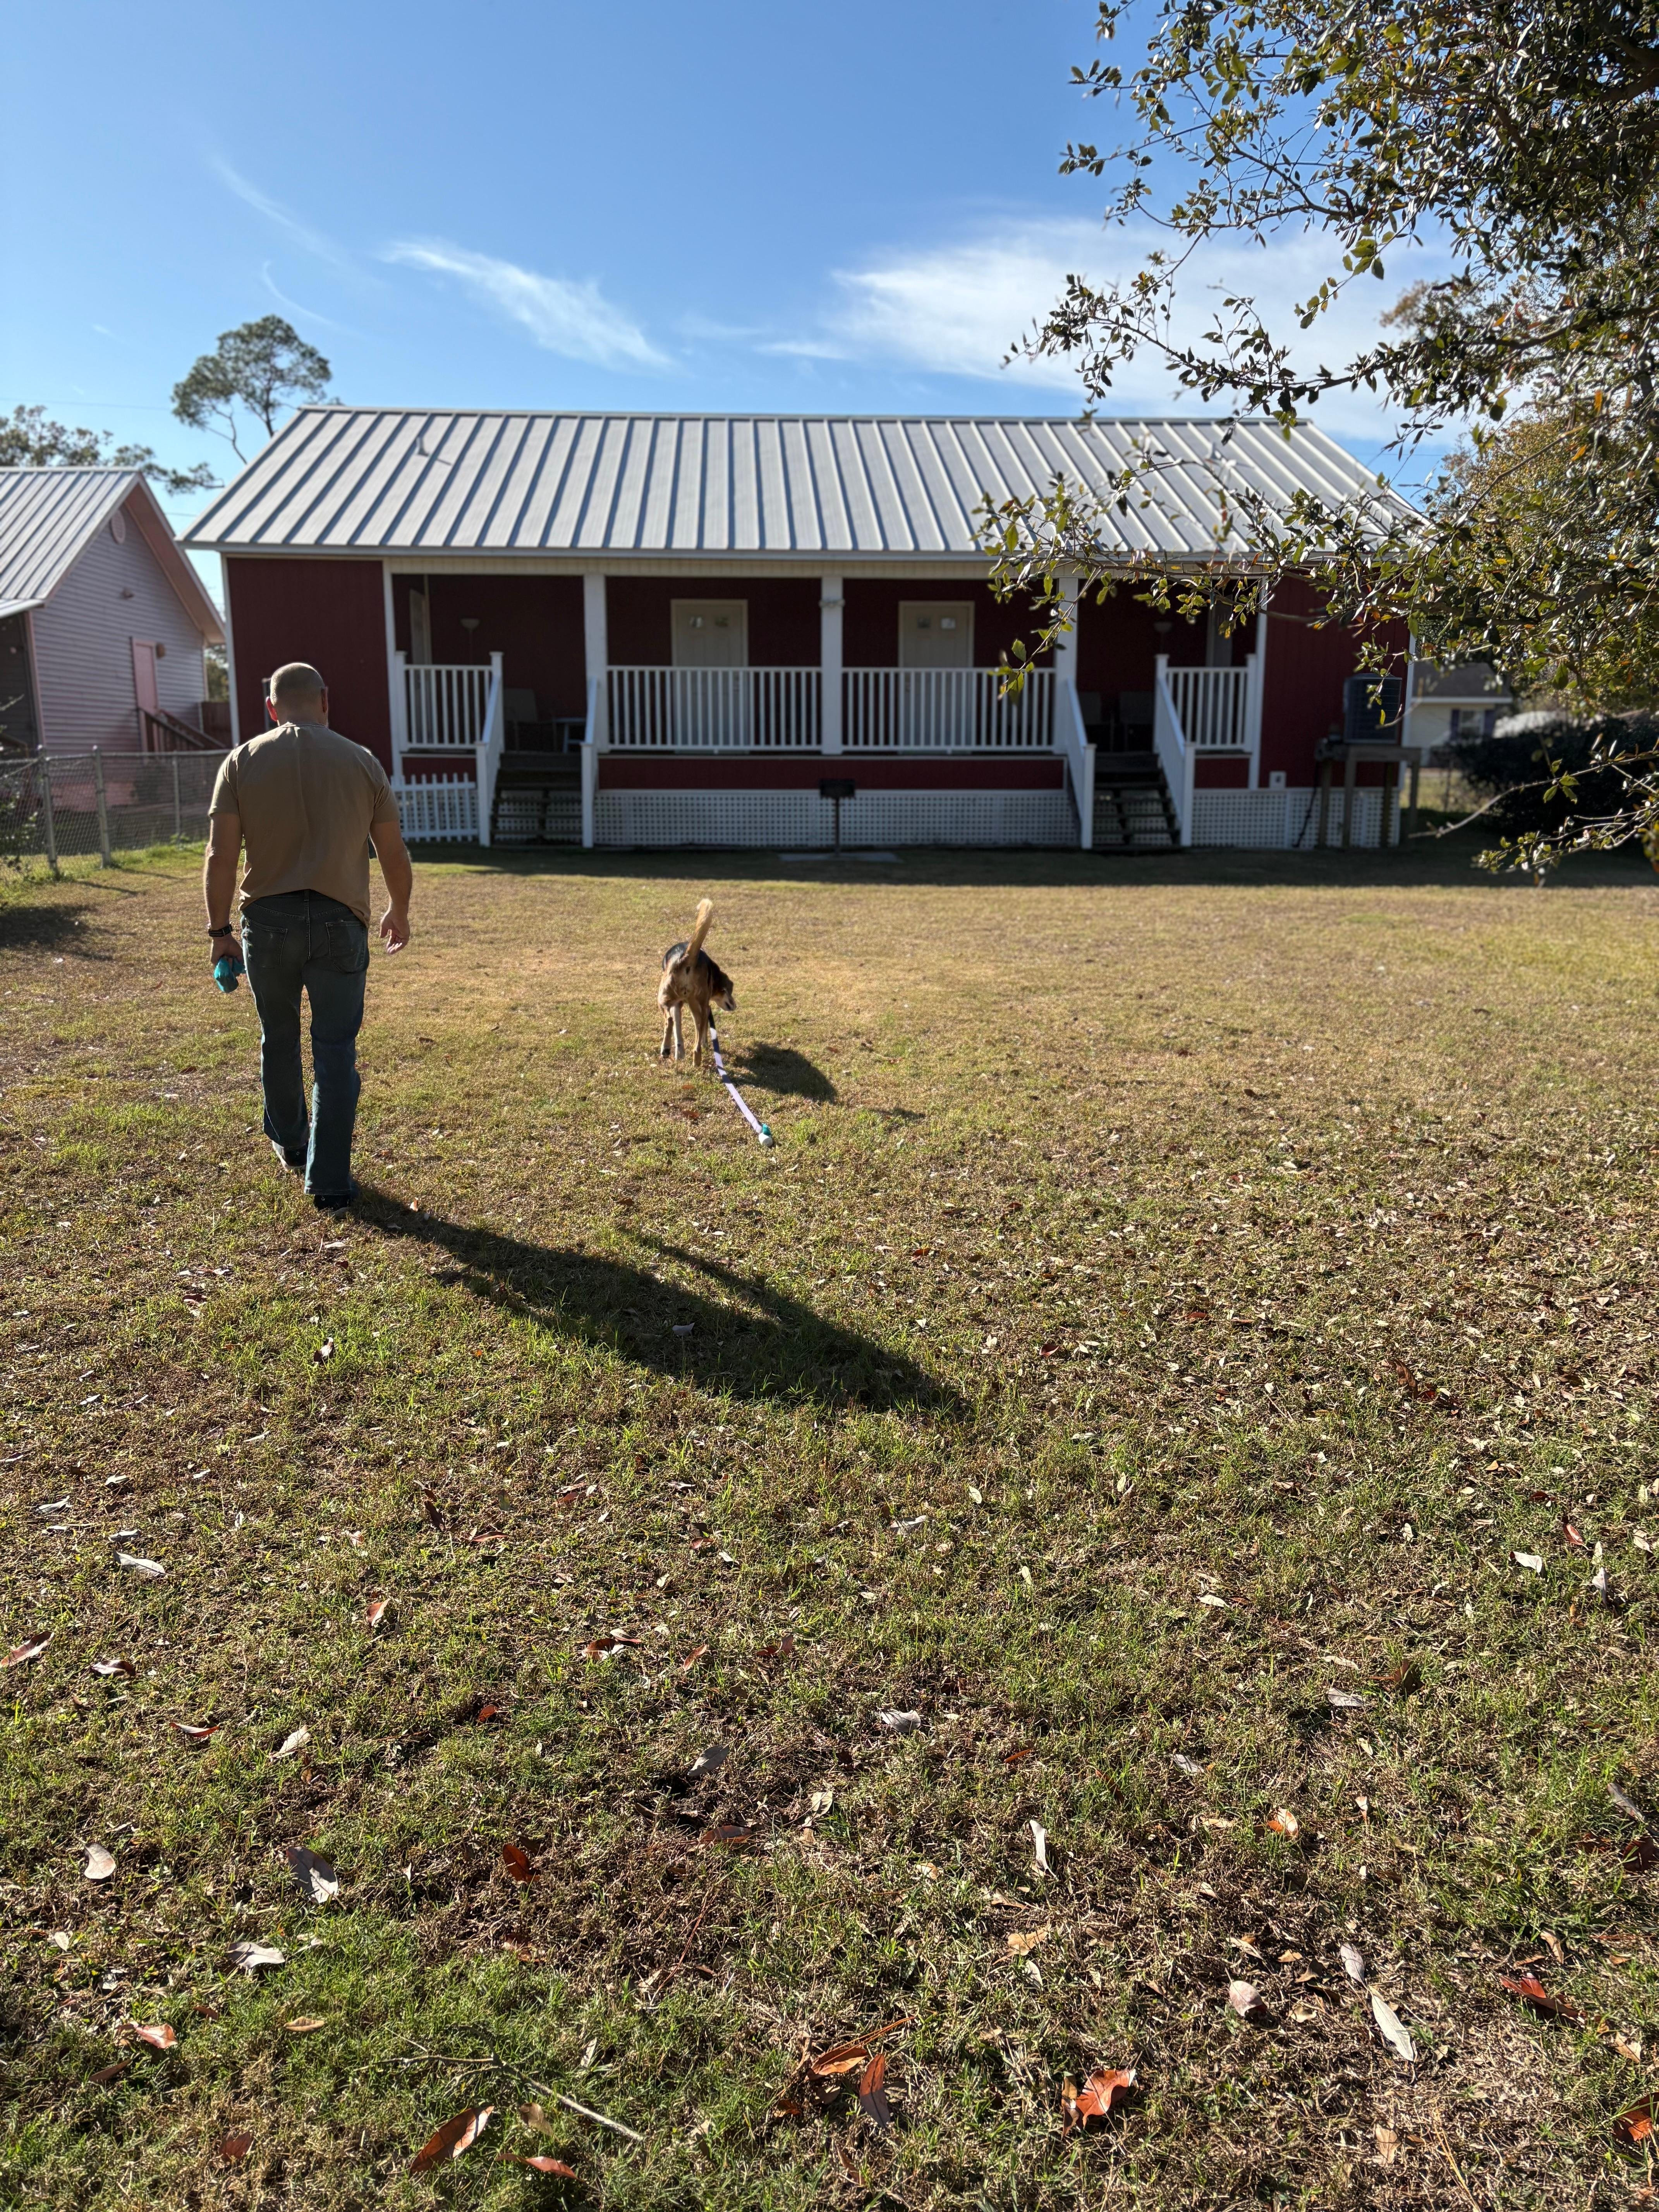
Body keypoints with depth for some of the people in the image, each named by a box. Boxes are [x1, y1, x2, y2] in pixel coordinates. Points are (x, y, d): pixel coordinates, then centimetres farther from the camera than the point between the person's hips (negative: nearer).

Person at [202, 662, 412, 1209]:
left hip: (268, 920, 1)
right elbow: (394, 854, 5)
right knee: (335, 1049, 3)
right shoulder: (361, 762, 2)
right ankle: (328, 1179, 2)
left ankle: (289, 1143, 39)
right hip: (339, 923, -1)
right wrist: (399, 911, 21)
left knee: (279, 1037, 20)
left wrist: (219, 928, 4)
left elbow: (221, 857, -4)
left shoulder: (242, 763, 2)